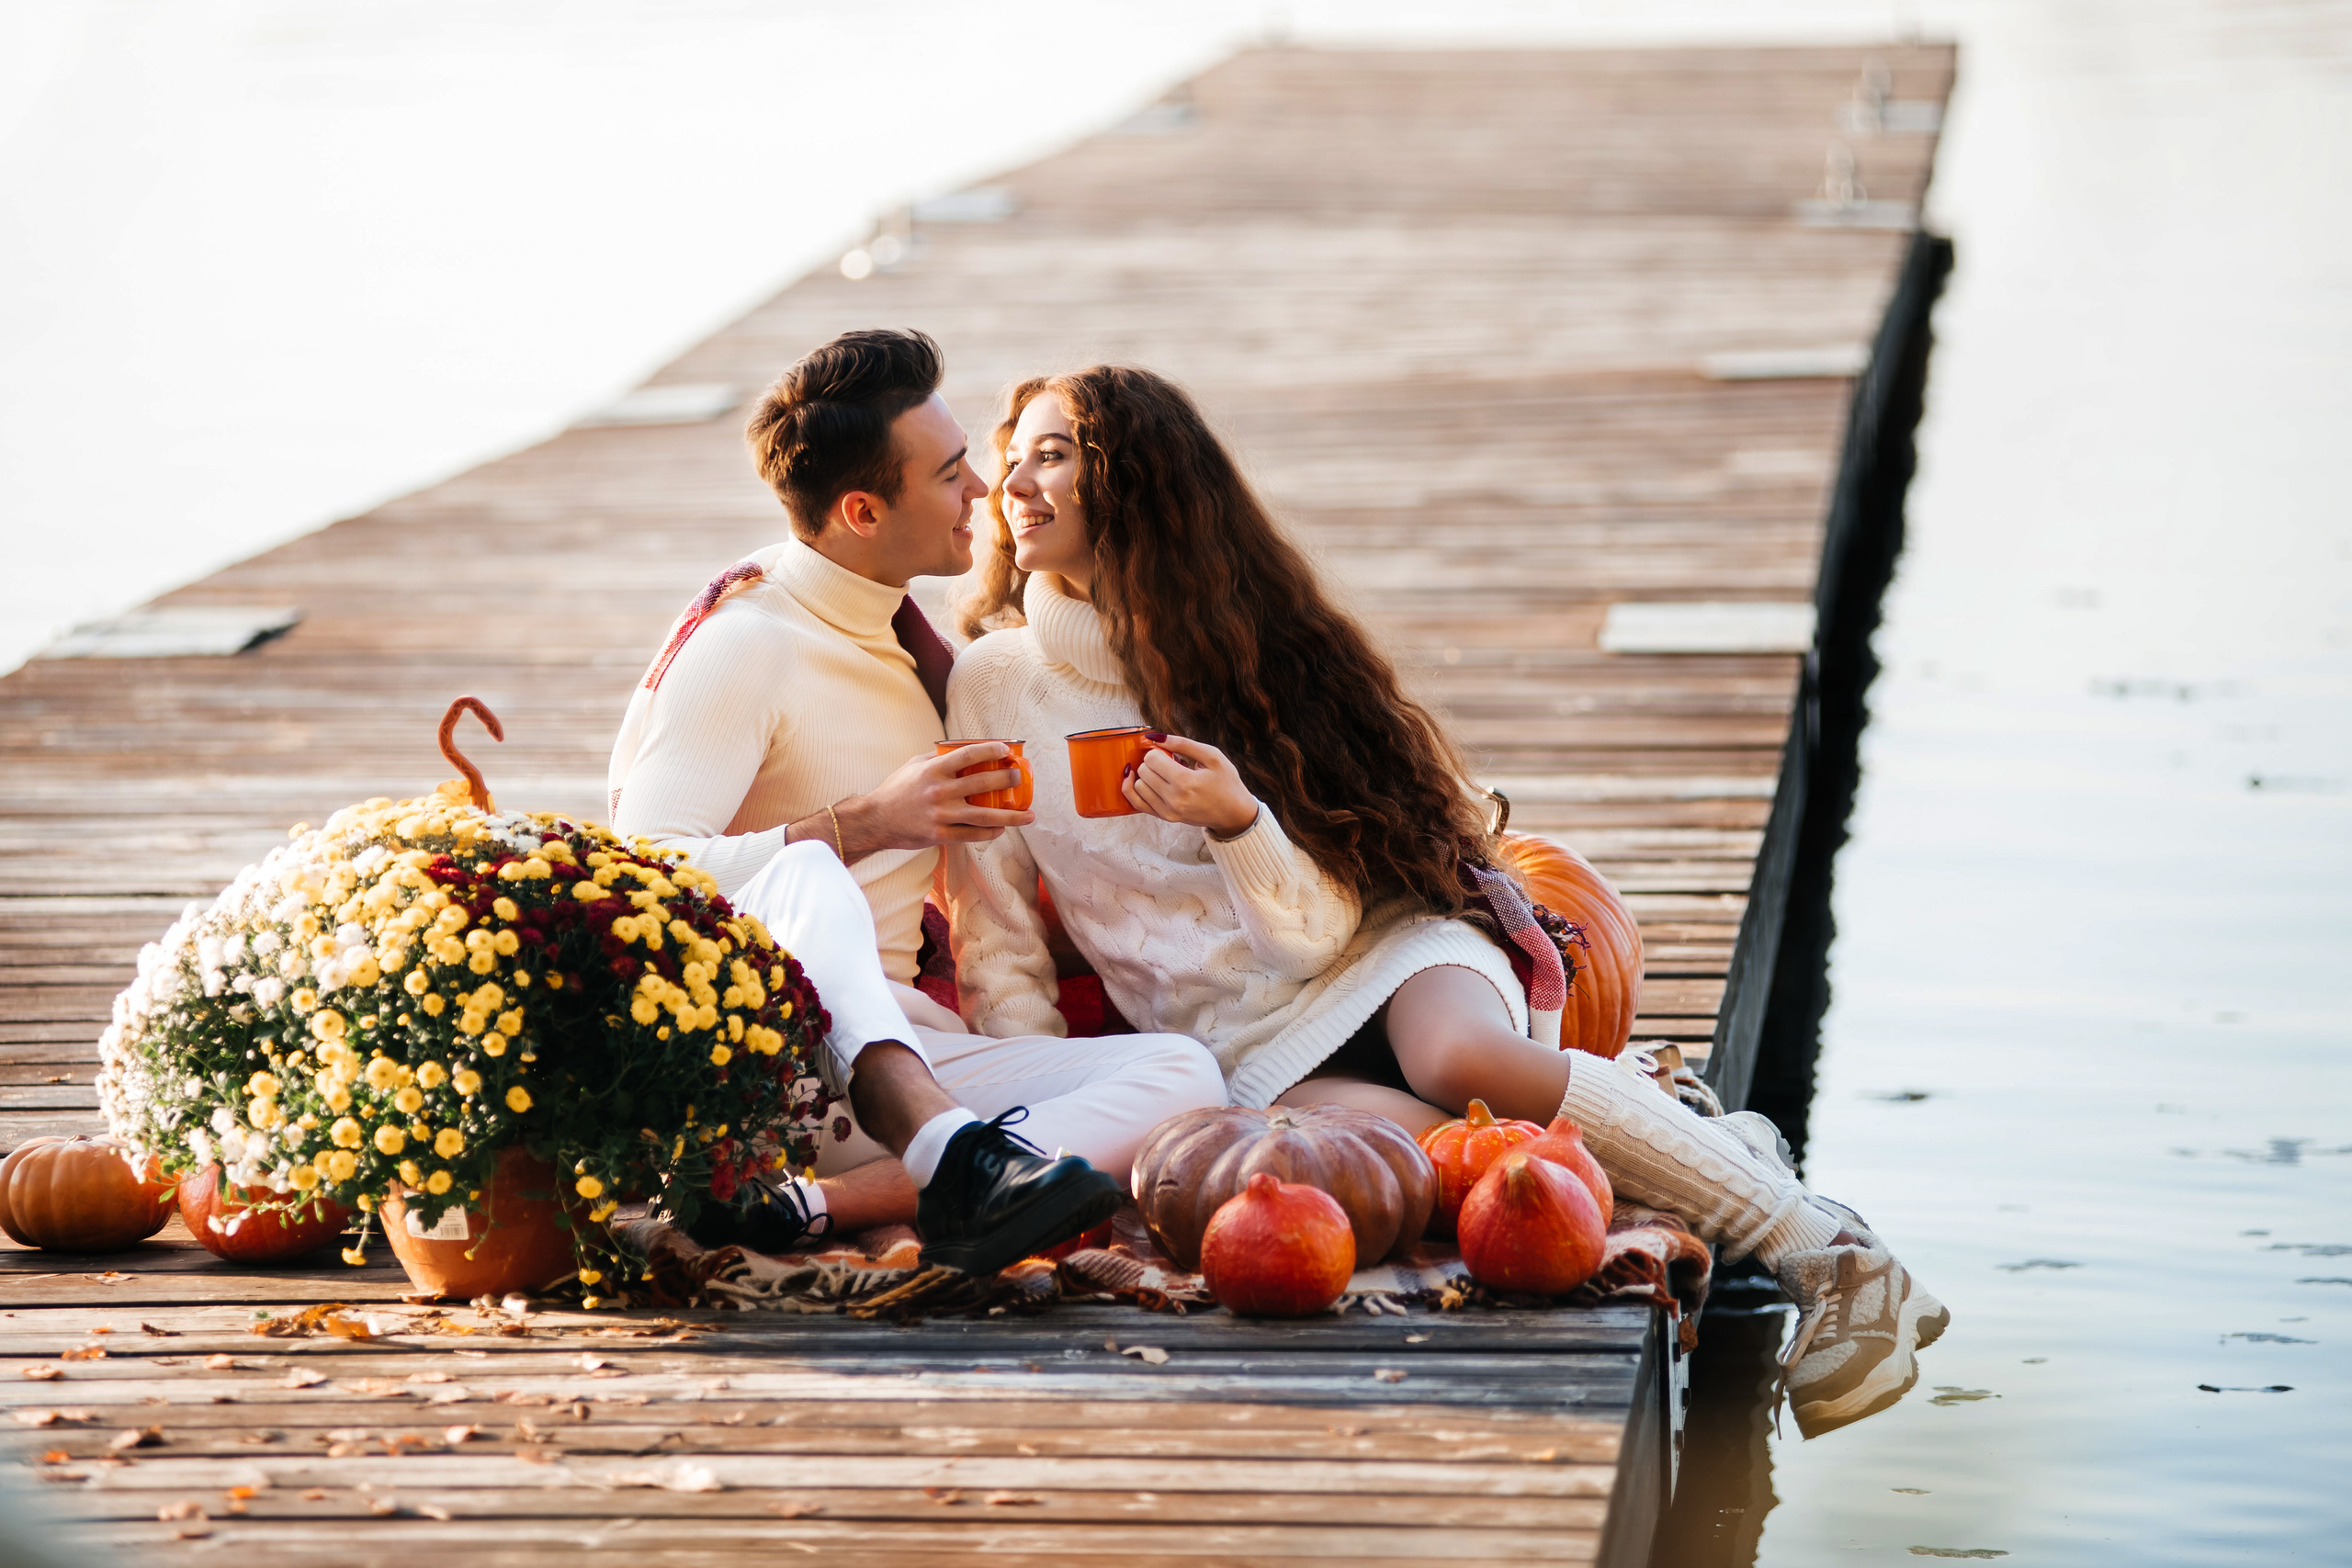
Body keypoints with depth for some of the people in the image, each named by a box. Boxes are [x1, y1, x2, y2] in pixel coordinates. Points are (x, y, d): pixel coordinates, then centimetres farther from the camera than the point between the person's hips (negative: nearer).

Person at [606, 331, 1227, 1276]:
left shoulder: (901, 633, 19)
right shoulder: (743, 644, -7)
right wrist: (861, 825, -20)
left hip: (889, 1041, 7)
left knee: (1181, 1076, -19)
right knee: (806, 881, -39)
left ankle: (808, 1205, -36)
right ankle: (955, 1158, -61)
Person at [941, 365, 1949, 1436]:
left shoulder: (1228, 649, 5)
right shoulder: (994, 685, 6)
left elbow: (1311, 929, -2)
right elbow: (1000, 956, 7)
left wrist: (1236, 820, -23)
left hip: (1382, 947, 1)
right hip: (1242, 1045, -1)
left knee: (1460, 1057, -38)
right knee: (1386, 1135, -39)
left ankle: (1827, 1254, -27)